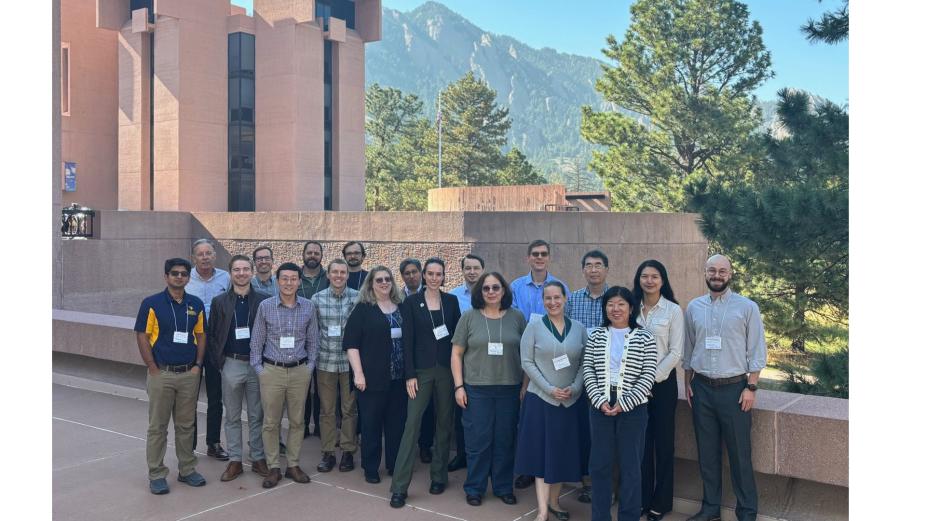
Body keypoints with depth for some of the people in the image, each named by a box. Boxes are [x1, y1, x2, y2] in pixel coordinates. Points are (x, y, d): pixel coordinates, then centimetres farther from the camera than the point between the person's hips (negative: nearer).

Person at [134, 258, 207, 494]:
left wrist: (198, 365, 2)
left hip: (189, 374, 3)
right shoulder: (152, 304, -7)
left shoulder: (196, 305, 4)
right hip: (162, 373, -3)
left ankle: (187, 470, 24)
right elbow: (142, 337, -7)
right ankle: (156, 475, 15)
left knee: (186, 425, 13)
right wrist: (154, 369, -10)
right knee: (158, 426, 5)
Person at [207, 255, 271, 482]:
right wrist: (219, 362, -3)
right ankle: (234, 461, 19)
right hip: (231, 365, 1)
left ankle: (258, 458, 19)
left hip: (257, 364, -1)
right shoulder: (219, 302, 2)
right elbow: (211, 335, 4)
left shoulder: (264, 300, -1)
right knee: (232, 417, 10)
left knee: (257, 416, 8)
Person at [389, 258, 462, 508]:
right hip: (422, 369, -3)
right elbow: (407, 340, -5)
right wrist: (410, 375, -9)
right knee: (412, 424, -6)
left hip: (446, 369, 3)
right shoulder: (411, 302, -2)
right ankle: (399, 487, -3)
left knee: (444, 423, 9)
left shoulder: (451, 301, 5)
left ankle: (439, 476, 23)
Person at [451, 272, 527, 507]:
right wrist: (458, 386, -4)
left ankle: (504, 487, 25)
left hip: (509, 390, 1)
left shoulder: (517, 317, 4)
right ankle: (474, 488, 19)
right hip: (476, 390, -1)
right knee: (478, 441, 4)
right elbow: (456, 354, 2)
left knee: (505, 441, 10)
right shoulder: (469, 317, 0)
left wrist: (526, 386, 4)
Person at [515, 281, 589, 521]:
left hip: (572, 400, 3)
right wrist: (550, 389, -14)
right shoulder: (534, 327, -2)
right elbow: (527, 362, -6)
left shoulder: (578, 328, 5)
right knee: (542, 451, 0)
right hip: (541, 399, -3)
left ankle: (554, 501, 25)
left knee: (565, 452, 9)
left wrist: (574, 387, -11)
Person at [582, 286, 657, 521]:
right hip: (600, 405, 2)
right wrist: (600, 400, -9)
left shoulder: (644, 338, 0)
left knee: (631, 465, 6)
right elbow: (587, 370, 3)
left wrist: (624, 403, -12)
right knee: (599, 463, 8)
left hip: (633, 407, -2)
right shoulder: (596, 336, 6)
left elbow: (648, 375, -6)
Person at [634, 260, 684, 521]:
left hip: (663, 382, -2)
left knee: (663, 443, 5)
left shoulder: (673, 310, -3)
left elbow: (675, 352, -6)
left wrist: (653, 377, -11)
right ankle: (641, 498, 20)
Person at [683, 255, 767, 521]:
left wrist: (751, 388, -8)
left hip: (734, 388, -3)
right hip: (702, 388, 3)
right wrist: (688, 383, 9)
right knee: (707, 452, 11)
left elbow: (756, 351, -4)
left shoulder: (747, 307, -4)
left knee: (739, 453, 2)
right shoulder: (693, 307, 6)